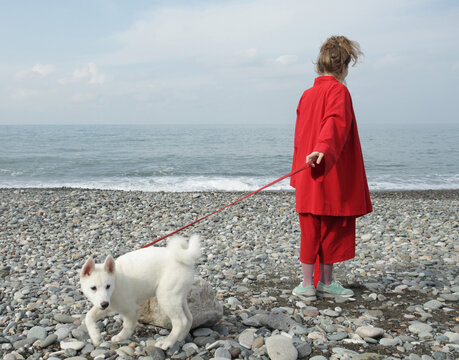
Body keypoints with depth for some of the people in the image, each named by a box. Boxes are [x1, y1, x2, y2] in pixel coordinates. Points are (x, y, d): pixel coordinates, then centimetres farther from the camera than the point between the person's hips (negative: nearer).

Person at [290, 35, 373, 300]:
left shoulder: (307, 95, 14)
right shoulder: (338, 91, -8)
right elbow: (336, 122, -27)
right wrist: (324, 149, -42)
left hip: (309, 177, 7)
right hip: (332, 176, -7)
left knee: (312, 230, 9)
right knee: (333, 229, 5)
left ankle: (309, 285, 14)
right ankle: (326, 283, 16)